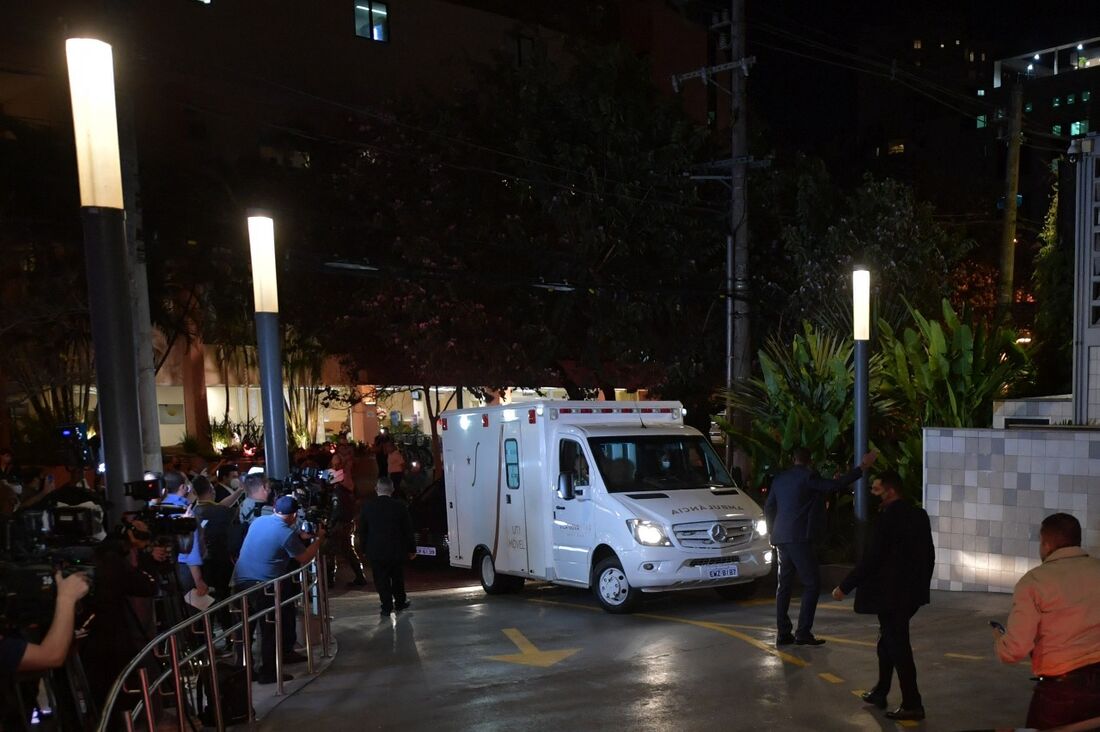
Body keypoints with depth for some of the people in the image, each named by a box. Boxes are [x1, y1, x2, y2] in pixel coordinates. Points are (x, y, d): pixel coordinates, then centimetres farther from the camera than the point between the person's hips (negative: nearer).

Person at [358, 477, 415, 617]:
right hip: (397, 550, 1)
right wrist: (412, 549, 8)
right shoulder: (400, 507, -10)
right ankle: (400, 602, 30)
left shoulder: (367, 507, -8)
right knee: (397, 578, 18)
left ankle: (387, 607, 10)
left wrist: (366, 548, 13)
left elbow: (362, 531, 0)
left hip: (375, 552, -1)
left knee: (381, 580, 8)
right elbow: (408, 530, -3)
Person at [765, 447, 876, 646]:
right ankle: (803, 632, -7)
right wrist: (862, 467, -12)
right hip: (799, 538, -7)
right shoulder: (808, 475, -7)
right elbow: (834, 485, -16)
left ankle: (783, 633, 12)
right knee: (812, 584, -1)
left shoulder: (780, 478, 13)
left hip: (781, 538, 7)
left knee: (784, 585, 11)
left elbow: (768, 508, 15)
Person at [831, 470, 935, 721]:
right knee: (888, 640, 20)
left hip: (892, 593, -9)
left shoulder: (889, 516, -18)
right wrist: (922, 584, 24)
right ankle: (880, 692, 30)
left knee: (897, 645, -1)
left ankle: (912, 705, 5)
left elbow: (871, 558, -21)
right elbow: (928, 553, 13)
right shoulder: (919, 514, 7)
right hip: (911, 591, 9)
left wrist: (845, 586, -15)